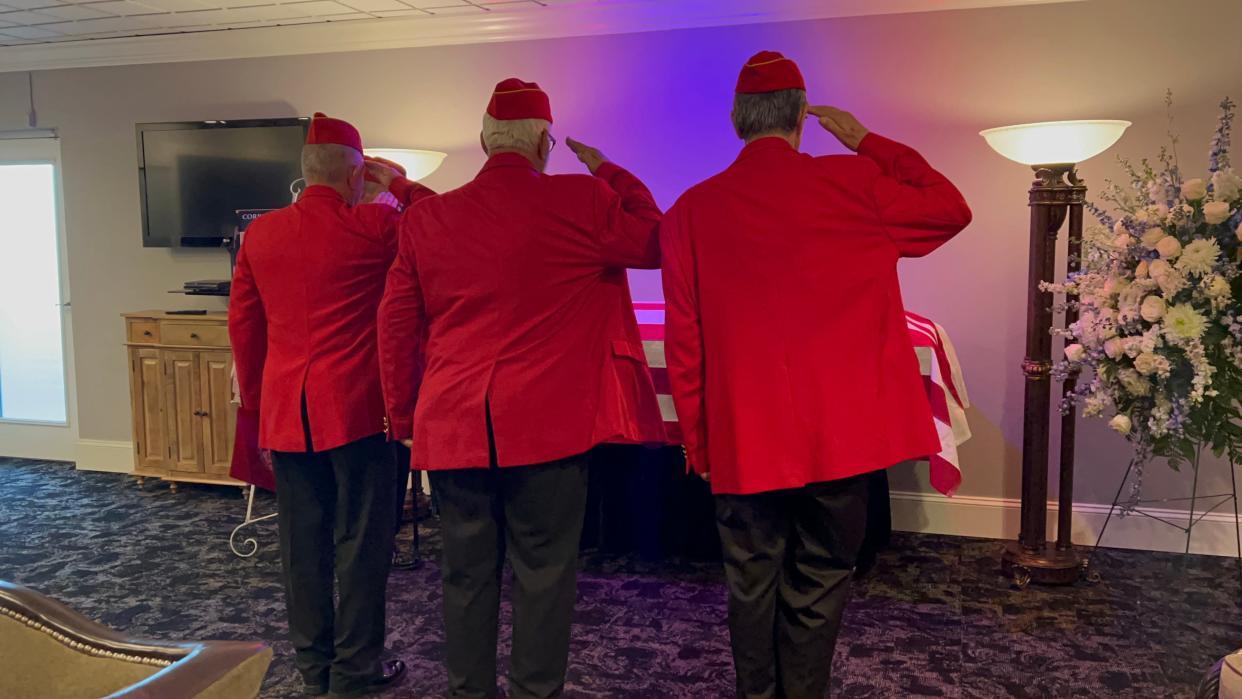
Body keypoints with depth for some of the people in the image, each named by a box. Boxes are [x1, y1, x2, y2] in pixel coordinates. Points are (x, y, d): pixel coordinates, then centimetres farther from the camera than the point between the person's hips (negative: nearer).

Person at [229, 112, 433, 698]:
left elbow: (242, 323, 12)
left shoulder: (261, 233, 7)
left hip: (284, 410, 5)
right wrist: (399, 185, 11)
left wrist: (256, 402, 20)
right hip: (356, 408, -5)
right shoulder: (376, 227, -8)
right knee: (361, 538, 5)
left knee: (302, 537, 13)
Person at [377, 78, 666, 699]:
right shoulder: (581, 201, -5)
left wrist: (404, 416, 19)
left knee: (466, 572, 13)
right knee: (543, 572, 6)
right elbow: (655, 242, 10)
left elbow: (397, 328, 10)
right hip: (547, 422, -3)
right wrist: (607, 171, 17)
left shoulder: (425, 217, 7)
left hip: (454, 426, 4)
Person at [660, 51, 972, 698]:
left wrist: (696, 438, 9)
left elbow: (683, 341, 0)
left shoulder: (692, 209, -3)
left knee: (752, 583, 15)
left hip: (741, 437, 1)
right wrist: (868, 143, 12)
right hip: (839, 431, -1)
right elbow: (951, 209, 10)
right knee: (818, 583, 11)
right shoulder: (851, 181, -6)